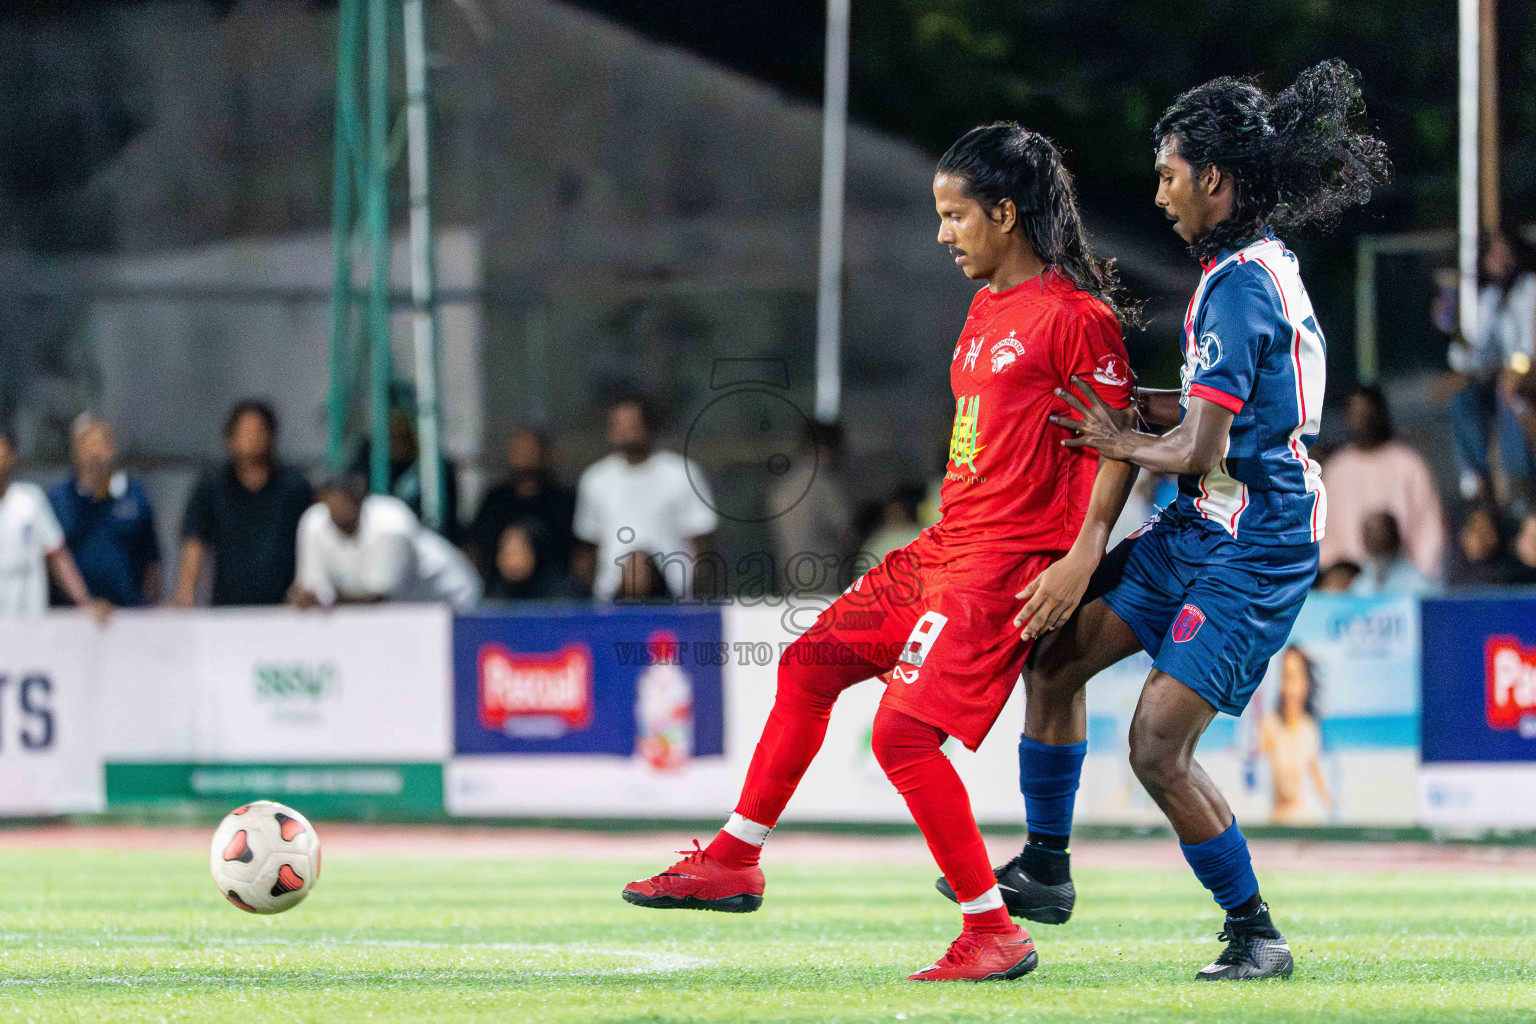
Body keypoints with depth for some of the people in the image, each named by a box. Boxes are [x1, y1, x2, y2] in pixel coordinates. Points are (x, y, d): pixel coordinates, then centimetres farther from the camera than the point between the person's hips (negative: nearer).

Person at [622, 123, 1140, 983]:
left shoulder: (1075, 315, -12)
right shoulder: (987, 309, 16)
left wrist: (1081, 557, -20)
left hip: (1009, 566, -10)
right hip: (945, 548, 10)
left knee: (904, 733, -17)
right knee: (811, 662, 13)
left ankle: (994, 933, -8)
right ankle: (734, 862, 24)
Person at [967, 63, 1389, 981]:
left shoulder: (1240, 286, -21)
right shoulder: (1265, 267, 10)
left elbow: (1200, 449, -22)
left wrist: (1121, 442, -4)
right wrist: (1121, 401, 13)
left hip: (1250, 555, -10)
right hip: (1204, 529, 10)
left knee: (1159, 748, -13)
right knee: (1056, 656, 13)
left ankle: (1257, 936, 0)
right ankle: (1047, 870, 26)